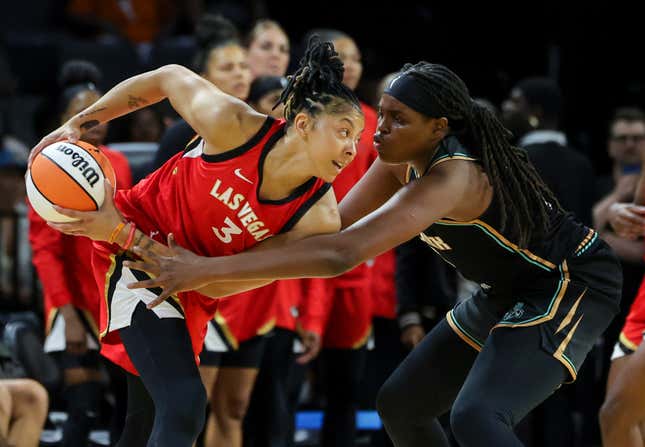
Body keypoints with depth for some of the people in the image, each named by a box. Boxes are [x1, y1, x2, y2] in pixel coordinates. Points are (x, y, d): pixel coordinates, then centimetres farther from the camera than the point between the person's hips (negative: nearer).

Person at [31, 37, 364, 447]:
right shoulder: (232, 124, -26)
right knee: (183, 405, -23)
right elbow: (167, 78, -5)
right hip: (132, 249, -5)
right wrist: (77, 125, -3)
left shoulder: (319, 219, -20)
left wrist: (122, 233, -27)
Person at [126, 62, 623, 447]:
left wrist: (209, 269, -42)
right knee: (400, 404, 10)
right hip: (509, 291, 10)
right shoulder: (400, 163, -7)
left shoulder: (452, 177, -34)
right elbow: (332, 227, -2)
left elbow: (340, 255, -41)